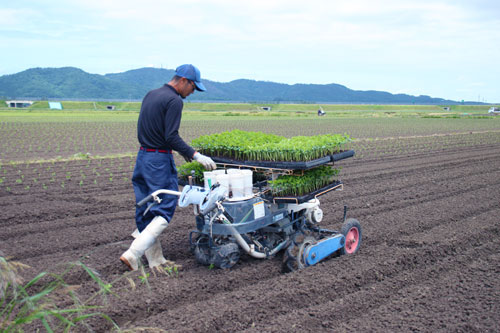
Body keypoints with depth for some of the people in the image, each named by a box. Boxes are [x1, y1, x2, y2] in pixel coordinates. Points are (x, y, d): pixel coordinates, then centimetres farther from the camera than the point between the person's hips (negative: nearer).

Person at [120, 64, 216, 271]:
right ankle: (133, 254, -13)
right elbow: (171, 137, -19)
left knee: (146, 210, 11)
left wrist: (182, 150, 26)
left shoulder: (150, 95, 14)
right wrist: (195, 155, -14)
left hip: (142, 156, 9)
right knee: (164, 211, -4)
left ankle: (155, 259, 19)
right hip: (160, 160, -9)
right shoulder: (174, 101, -12)